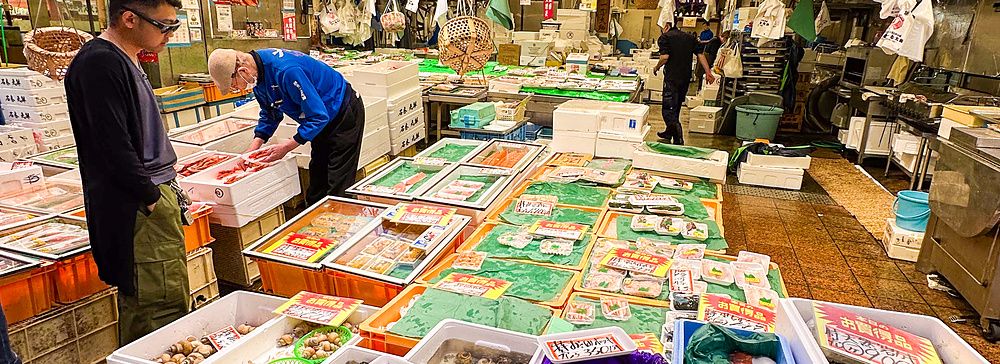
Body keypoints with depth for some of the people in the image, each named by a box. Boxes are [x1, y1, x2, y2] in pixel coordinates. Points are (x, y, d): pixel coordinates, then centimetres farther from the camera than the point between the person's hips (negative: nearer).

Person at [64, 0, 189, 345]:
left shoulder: (124, 60, 16)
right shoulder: (100, 64, -15)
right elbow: (114, 148, -20)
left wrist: (163, 188, 14)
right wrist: (152, 197, -11)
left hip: (153, 194, 10)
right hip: (138, 209, -10)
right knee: (165, 309, -7)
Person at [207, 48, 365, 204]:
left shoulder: (286, 71, -34)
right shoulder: (258, 72, -5)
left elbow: (318, 116, -29)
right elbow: (270, 115, 9)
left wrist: (287, 146, -25)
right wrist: (254, 147, -3)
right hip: (324, 121, 9)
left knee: (338, 188, -8)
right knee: (317, 184, 14)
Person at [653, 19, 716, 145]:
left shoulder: (664, 37, -4)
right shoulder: (690, 38, 14)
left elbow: (665, 57, -15)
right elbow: (700, 55, 8)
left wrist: (656, 67, 2)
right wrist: (708, 72, 7)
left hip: (672, 77, -7)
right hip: (686, 77, 7)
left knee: (668, 109, -7)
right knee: (676, 107, 21)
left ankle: (678, 140, -26)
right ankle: (669, 132, 35)